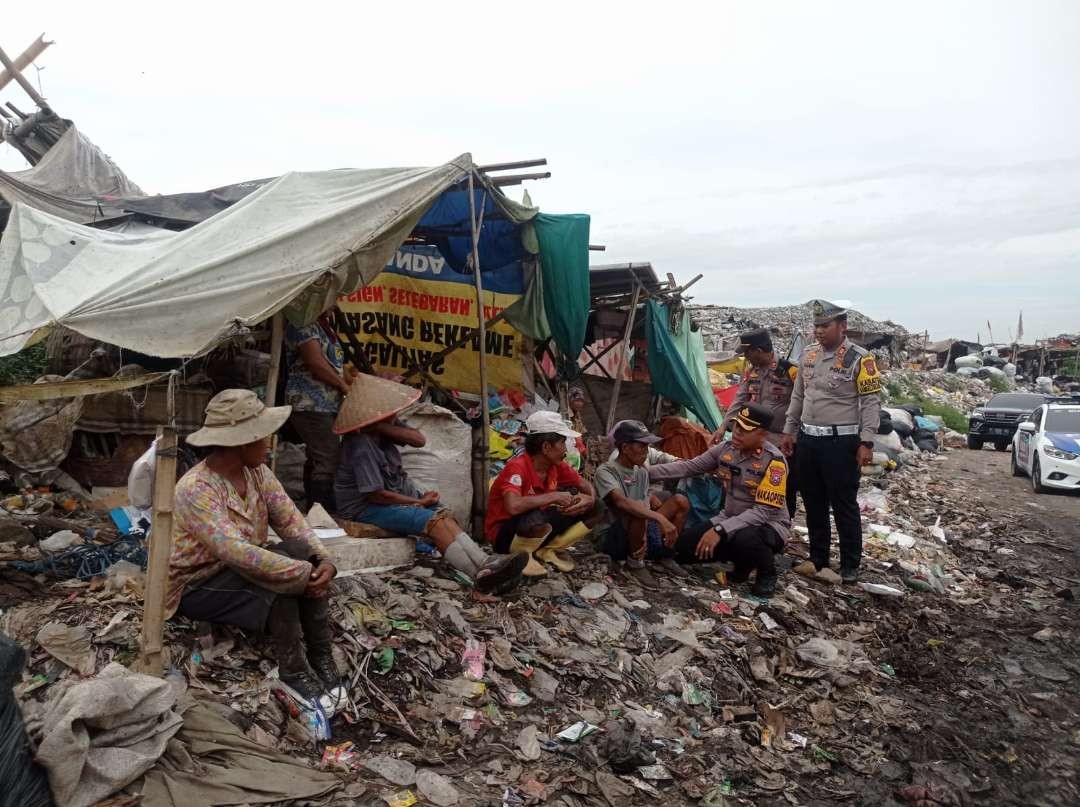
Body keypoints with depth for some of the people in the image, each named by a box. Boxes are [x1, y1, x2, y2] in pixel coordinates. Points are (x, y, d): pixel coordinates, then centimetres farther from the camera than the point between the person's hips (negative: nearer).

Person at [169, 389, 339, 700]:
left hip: (241, 566, 7)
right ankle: (293, 671, -12)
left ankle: (321, 656, -10)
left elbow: (290, 521, -7)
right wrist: (303, 574, -36)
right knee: (279, 586, -30)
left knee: (307, 558, -18)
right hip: (197, 584, -7)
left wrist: (324, 560, -24)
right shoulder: (196, 489, -28)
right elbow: (236, 552, -38)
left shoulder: (258, 472, -4)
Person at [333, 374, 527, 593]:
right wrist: (419, 501, -14)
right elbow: (376, 494, -25)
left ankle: (486, 565, -29)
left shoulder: (384, 426, 1)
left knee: (444, 516, -13)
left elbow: (420, 440, -12)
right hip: (365, 506, -8)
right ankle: (482, 576, -35)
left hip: (395, 491, 8)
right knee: (434, 521, -26)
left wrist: (381, 427, -22)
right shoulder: (361, 446, -24)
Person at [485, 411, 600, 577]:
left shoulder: (557, 466, -3)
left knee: (593, 511, -3)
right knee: (536, 519, -42)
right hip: (505, 533, -7)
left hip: (537, 523, 8)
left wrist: (590, 500, -17)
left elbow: (587, 487, 8)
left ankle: (549, 550, 7)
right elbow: (513, 506, -44)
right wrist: (553, 496, -31)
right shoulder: (517, 467, -26)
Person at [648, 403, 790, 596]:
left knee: (744, 539, -40)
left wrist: (720, 530, -35)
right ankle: (743, 559, 12)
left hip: (768, 525, -6)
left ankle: (767, 572, -4)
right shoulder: (726, 448, -4)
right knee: (684, 548, -9)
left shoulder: (774, 461, -23)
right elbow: (689, 467, 4)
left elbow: (764, 511, -28)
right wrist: (647, 471, -7)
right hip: (730, 520, 6)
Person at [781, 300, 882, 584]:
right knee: (813, 503, 14)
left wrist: (866, 443, -16)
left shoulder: (859, 358, -10)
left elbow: (871, 402, -11)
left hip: (841, 442, -6)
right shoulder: (808, 354, 9)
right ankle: (817, 559, 27)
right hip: (808, 440, 6)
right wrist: (789, 431, 17)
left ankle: (850, 565, 13)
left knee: (844, 505, 1)